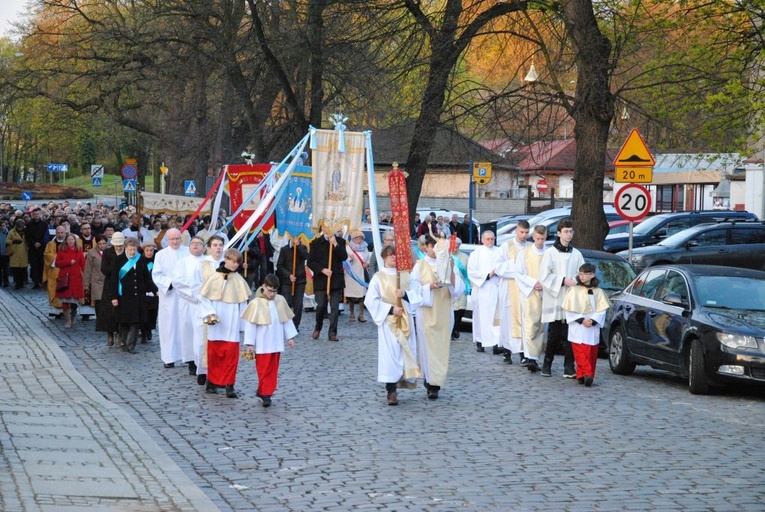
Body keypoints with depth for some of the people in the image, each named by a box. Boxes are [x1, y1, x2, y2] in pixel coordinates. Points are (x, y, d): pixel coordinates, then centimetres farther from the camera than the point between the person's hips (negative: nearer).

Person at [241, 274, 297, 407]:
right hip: (262, 345, -5)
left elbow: (287, 320, 12)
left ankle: (263, 391, 20)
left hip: (276, 343, 5)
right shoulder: (256, 303, -11)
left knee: (273, 370, 9)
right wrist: (250, 344, -9)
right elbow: (250, 324, -8)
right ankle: (265, 393, 1)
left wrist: (290, 337, 11)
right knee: (264, 369, -3)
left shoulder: (280, 300, 2)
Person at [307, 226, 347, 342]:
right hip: (320, 280, -1)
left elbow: (344, 257, -4)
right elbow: (310, 262, 0)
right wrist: (322, 270, -13)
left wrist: (335, 244, -12)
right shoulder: (316, 243, 5)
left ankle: (332, 333, 3)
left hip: (336, 279, 1)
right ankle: (317, 328, 20)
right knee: (321, 306, -4)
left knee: (335, 307, -2)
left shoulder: (340, 241, 9)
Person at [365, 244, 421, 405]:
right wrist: (390, 309, -14)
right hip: (388, 321, -4)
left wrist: (405, 294, -12)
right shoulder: (378, 277, 0)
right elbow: (371, 300, -6)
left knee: (405, 352, 2)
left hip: (405, 319, 4)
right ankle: (391, 391, -9)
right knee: (390, 353, -9)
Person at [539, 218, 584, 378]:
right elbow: (544, 276, -4)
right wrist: (562, 281, -12)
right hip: (554, 299, -2)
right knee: (554, 335, 1)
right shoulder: (550, 253, 1)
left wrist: (575, 282, -8)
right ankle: (547, 364, 16)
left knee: (569, 336, -3)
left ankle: (569, 368, -2)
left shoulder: (576, 254, 11)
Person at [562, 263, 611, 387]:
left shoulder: (598, 292, 7)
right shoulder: (574, 290, 6)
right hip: (577, 329, -1)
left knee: (591, 354, -2)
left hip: (593, 329, 1)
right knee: (581, 353, -9)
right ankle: (586, 374, -15)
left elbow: (601, 310, 2)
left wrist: (593, 321, -12)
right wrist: (581, 320, -12)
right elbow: (570, 310, 0)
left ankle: (582, 375, 0)